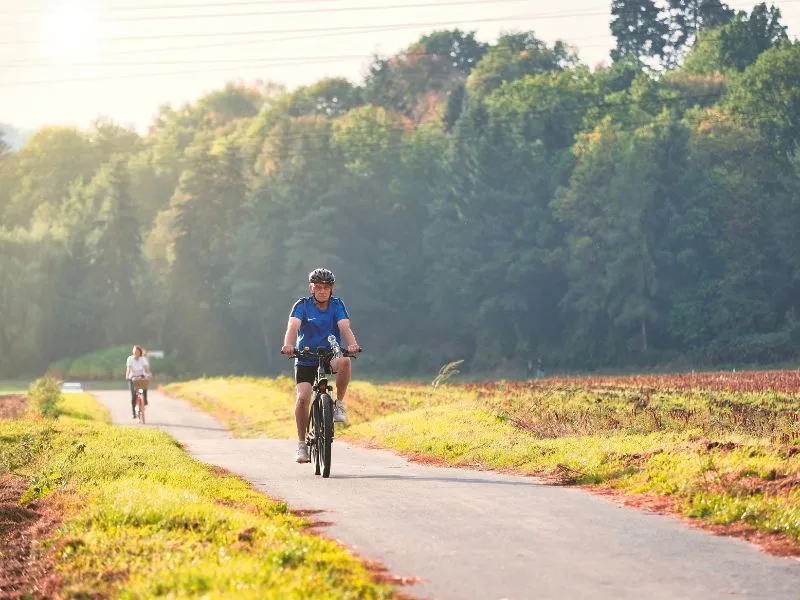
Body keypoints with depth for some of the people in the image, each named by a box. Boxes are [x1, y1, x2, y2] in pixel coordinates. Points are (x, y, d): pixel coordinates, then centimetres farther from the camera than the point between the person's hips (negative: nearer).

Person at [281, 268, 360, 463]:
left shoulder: (336, 305, -2)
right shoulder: (303, 305, -6)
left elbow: (344, 326, -18)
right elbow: (293, 326, -23)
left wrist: (352, 344, -39)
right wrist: (288, 345, -44)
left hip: (330, 357, 0)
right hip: (305, 361, 0)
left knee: (344, 361, -34)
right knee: (303, 397, -19)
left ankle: (339, 404, -16)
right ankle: (302, 443, -3)